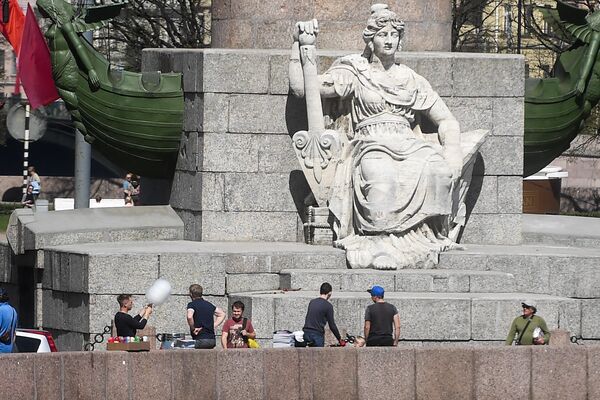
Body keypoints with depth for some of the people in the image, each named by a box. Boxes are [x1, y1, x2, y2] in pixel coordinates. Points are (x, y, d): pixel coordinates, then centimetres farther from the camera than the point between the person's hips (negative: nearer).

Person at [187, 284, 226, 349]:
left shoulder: (191, 304, -6)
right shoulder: (209, 304, 16)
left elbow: (189, 317, -26)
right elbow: (222, 314, 25)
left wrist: (193, 329, -11)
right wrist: (214, 326, 17)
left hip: (200, 340, -7)